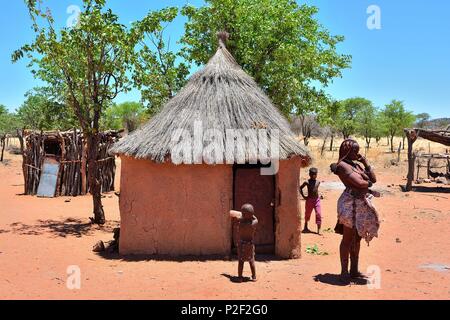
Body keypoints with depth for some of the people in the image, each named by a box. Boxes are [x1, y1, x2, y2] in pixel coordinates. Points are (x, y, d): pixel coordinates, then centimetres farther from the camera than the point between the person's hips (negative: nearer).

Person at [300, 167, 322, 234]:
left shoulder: (318, 182, 2)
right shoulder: (307, 182, -8)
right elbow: (300, 188, 2)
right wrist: (303, 196, -3)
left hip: (317, 200, 2)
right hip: (309, 200, -2)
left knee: (318, 214, -8)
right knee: (307, 214, 12)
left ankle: (318, 230, -5)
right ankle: (305, 227, 34)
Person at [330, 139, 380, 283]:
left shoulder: (357, 165, 18)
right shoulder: (342, 165, -10)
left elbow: (373, 179, 13)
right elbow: (359, 183, -20)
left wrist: (365, 162, 9)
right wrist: (368, 182, 1)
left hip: (362, 204, 9)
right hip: (350, 203, -9)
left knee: (357, 238, 13)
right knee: (348, 239, -3)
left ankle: (354, 270, 22)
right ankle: (344, 272, 5)